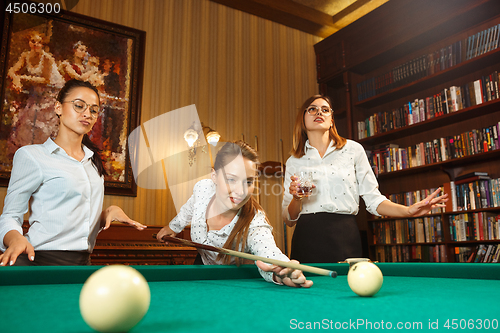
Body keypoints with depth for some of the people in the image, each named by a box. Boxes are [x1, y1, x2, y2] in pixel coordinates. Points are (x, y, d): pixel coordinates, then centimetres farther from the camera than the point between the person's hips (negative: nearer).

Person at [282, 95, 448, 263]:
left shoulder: (353, 149, 7)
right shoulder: (294, 162, 9)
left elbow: (373, 199, 7)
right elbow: (289, 219, 8)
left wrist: (408, 211, -8)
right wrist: (296, 198, -11)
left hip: (345, 238, 0)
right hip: (307, 241, 1)